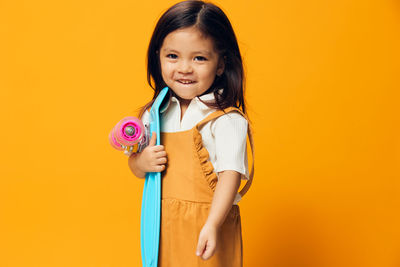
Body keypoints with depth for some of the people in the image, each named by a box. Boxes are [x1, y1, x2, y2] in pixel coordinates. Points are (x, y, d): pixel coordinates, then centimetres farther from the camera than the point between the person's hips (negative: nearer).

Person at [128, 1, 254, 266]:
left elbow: (230, 174, -20)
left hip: (207, 227, -4)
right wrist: (141, 162, -9)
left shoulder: (227, 120, -13)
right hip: (163, 225, 5)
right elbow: (137, 167, 13)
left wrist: (212, 225, -30)